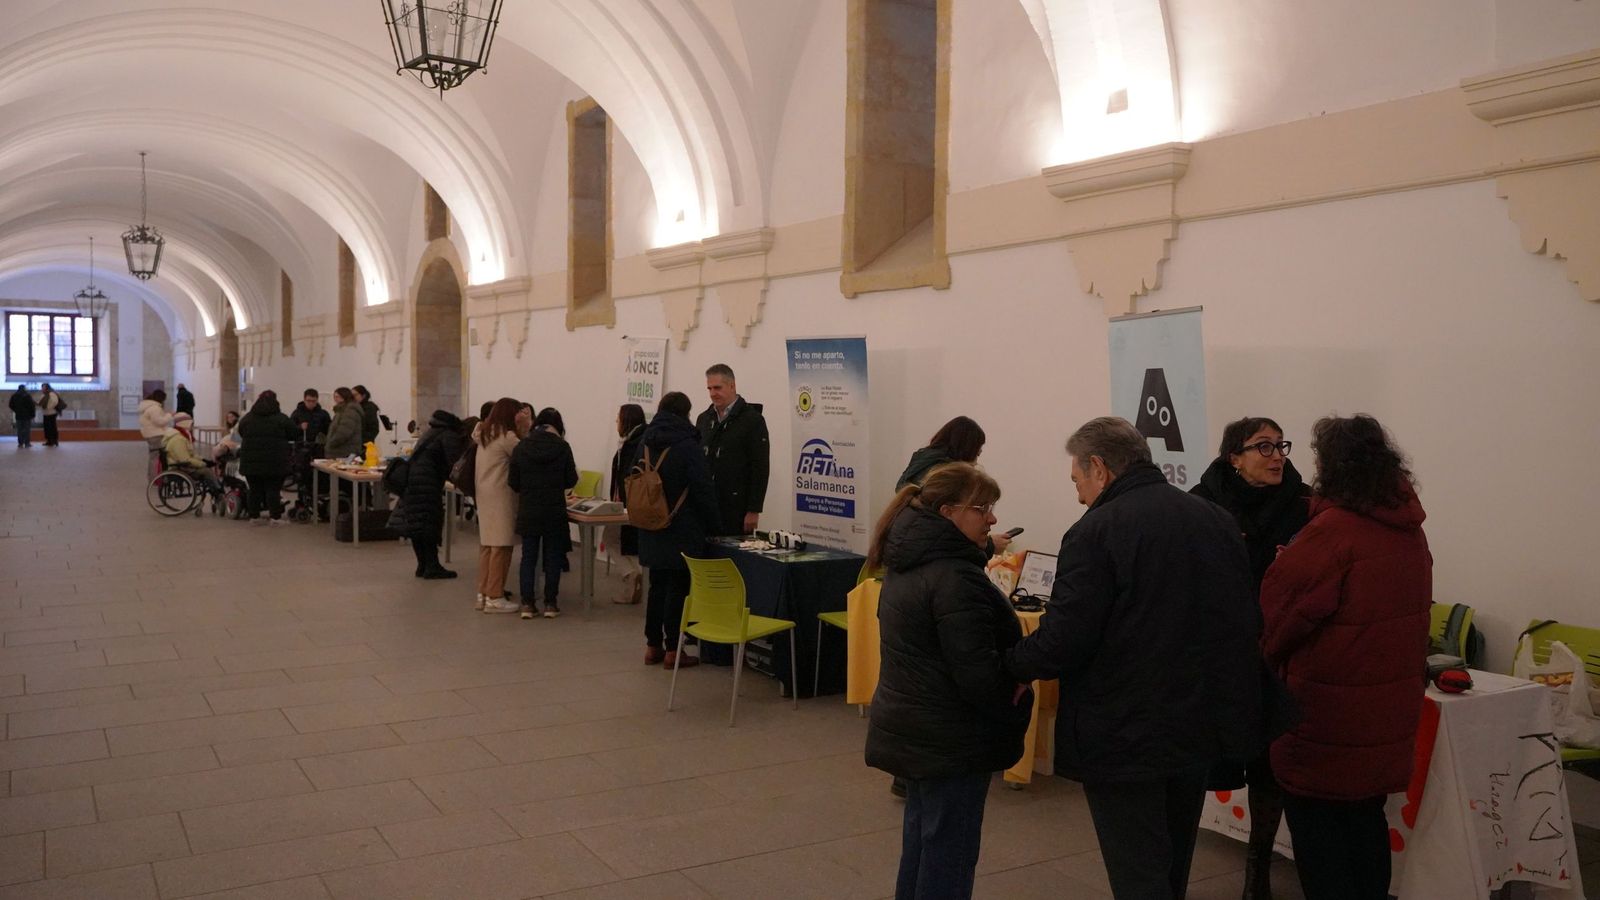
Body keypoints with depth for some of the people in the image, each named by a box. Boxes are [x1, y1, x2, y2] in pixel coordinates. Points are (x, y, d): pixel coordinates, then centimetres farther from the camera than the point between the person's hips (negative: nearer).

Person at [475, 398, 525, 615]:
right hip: (500, 495, -9)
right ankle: (494, 598, -4)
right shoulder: (507, 436, -12)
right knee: (501, 546, -5)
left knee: (487, 544, 12)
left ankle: (483, 594, 16)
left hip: (484, 494, 9)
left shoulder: (485, 434, 15)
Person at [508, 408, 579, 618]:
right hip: (554, 511, -1)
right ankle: (550, 604, 9)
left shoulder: (522, 447, -3)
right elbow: (571, 480, -1)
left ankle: (527, 604, 8)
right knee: (553, 557, 8)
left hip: (528, 512, 1)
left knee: (528, 557, 9)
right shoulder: (562, 447, -7)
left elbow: (513, 483, 1)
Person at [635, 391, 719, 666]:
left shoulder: (645, 442, 8)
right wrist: (712, 525, -4)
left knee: (657, 585, 14)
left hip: (652, 528, 6)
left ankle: (653, 646, 18)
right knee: (678, 587, 0)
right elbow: (703, 490, -13)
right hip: (682, 530, -6)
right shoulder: (687, 445, -13)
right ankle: (672, 651, 2)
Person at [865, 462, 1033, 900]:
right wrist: (1015, 717, -9)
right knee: (948, 851, 1)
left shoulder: (908, 562, 8)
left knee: (922, 836, 21)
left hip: (910, 729, 10)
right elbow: (978, 673, -24)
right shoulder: (954, 577, -23)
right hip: (950, 740, -10)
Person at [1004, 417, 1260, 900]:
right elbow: (1249, 621, 8)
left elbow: (1064, 639, -21)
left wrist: (1014, 665, -3)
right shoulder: (1217, 521, 5)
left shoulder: (1095, 532, -17)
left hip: (1125, 741, -7)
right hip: (1200, 730, 7)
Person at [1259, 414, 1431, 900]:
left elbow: (1278, 611, -15)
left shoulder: (1332, 530, -20)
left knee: (1317, 825, 5)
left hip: (1328, 714, -7)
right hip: (1388, 712, 8)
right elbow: (1409, 610, 13)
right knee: (1365, 818, 19)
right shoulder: (1410, 529, 5)